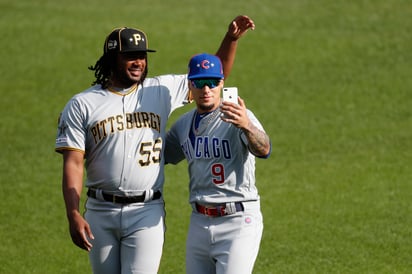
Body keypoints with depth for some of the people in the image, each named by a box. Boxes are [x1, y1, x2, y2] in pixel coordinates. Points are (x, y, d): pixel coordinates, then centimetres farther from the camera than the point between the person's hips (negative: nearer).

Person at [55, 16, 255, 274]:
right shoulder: (81, 105, 1)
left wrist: (231, 39, -3)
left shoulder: (161, 91, 7)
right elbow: (73, 163, -5)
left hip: (147, 213, 0)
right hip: (100, 213, 0)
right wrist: (73, 216, -15)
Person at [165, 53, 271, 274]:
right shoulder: (184, 125, 10)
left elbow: (264, 150, -31)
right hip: (199, 221, 7)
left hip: (238, 222, -7)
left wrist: (246, 126, -52)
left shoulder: (239, 117, -12)